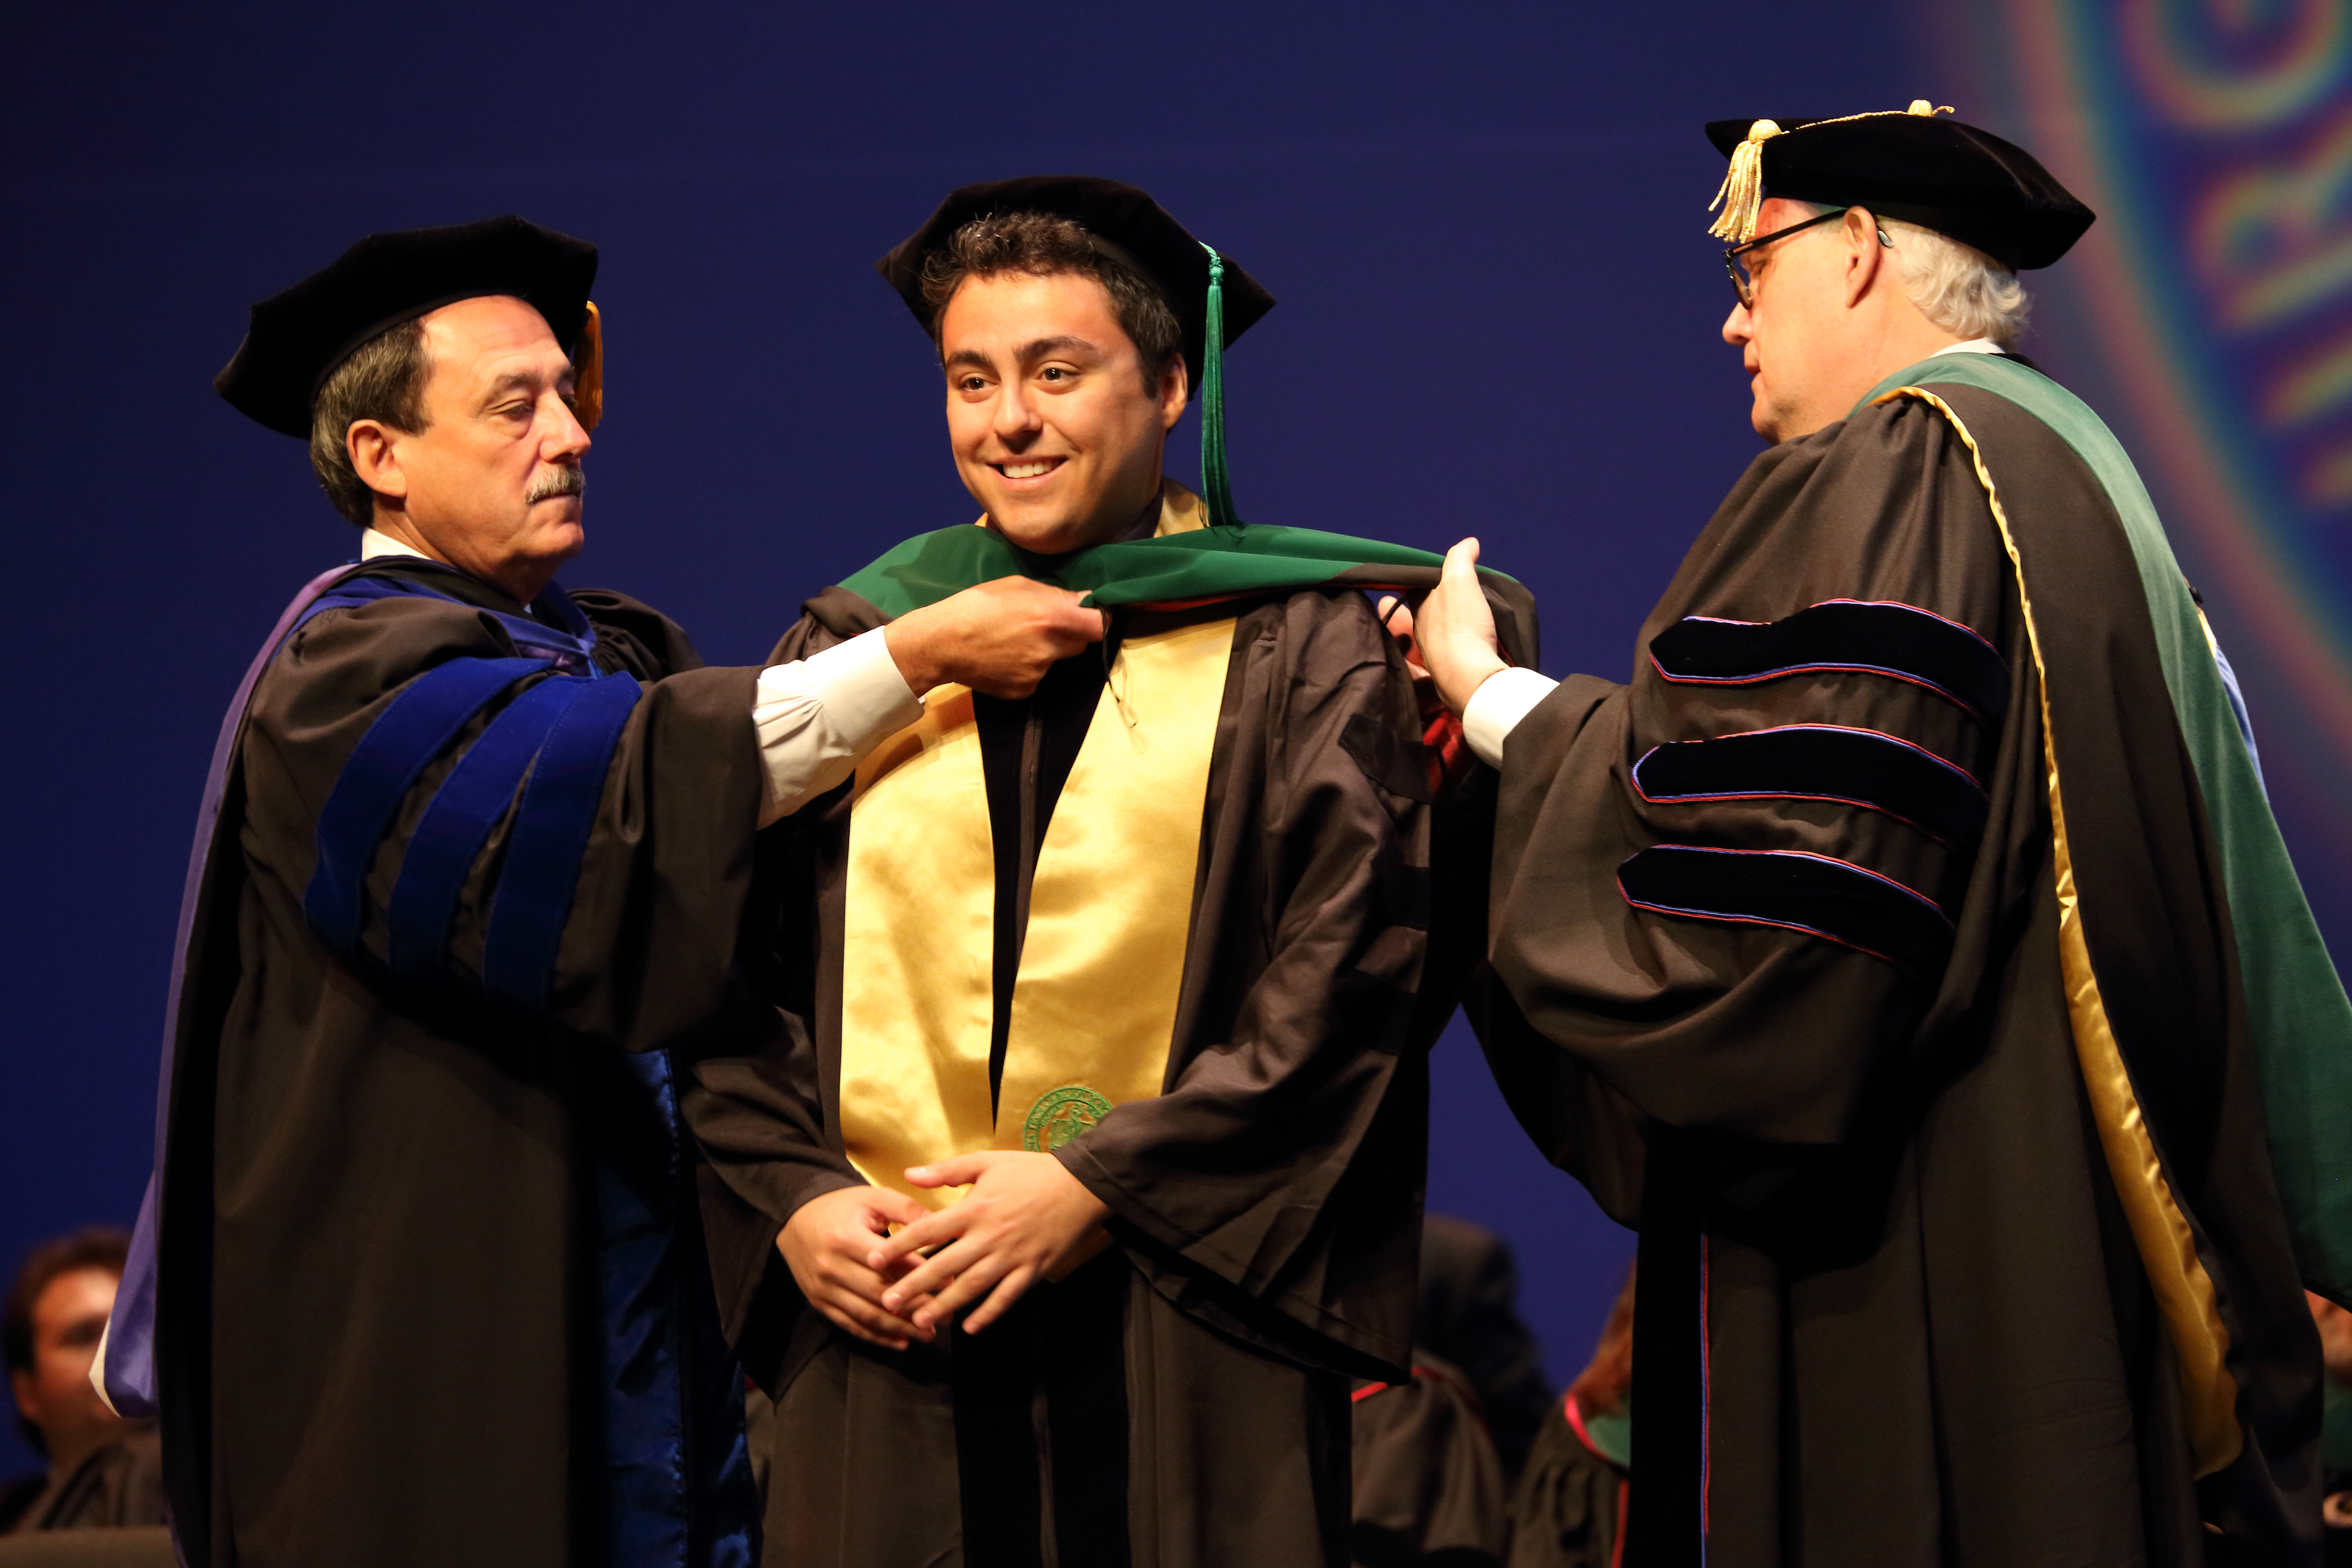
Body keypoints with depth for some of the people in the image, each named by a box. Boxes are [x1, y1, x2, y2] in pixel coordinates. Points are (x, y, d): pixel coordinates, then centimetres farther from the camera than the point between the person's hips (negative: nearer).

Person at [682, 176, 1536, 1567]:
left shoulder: (1303, 653, 3)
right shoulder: (853, 645, 12)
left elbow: (1352, 972, -6)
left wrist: (1101, 1185, -12)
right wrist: (791, 1195, -6)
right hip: (887, 1343, 3)